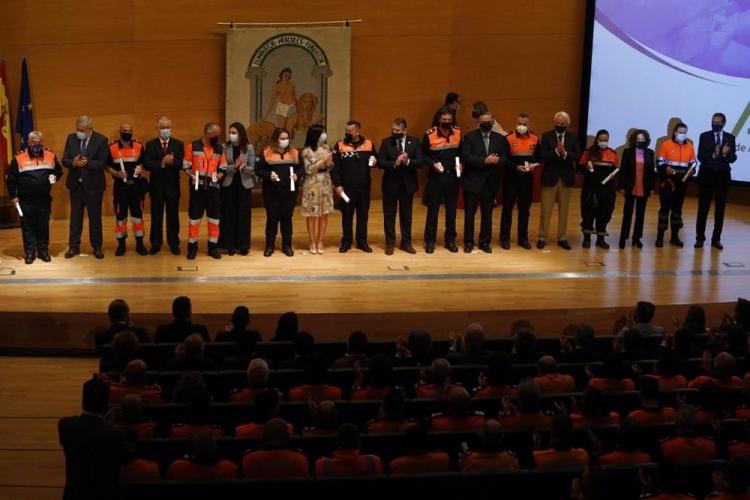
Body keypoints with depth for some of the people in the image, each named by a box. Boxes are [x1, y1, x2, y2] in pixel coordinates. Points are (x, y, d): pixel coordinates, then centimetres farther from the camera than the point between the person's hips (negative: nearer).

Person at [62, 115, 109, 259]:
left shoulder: (101, 140, -10)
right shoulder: (71, 139, 0)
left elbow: (102, 163, -14)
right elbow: (64, 160, -2)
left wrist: (87, 163, -32)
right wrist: (73, 162, -24)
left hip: (93, 184, -3)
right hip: (75, 184, 3)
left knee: (95, 216, 7)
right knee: (75, 215, 9)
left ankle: (97, 246, 18)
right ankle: (74, 246, 17)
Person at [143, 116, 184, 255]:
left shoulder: (178, 144, 2)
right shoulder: (150, 145, 0)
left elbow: (182, 164, -8)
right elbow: (146, 164, -11)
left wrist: (172, 162, -27)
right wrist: (161, 163, -24)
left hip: (173, 185, 0)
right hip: (156, 185, 0)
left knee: (173, 215, 6)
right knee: (156, 216, 6)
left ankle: (174, 244, 15)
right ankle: (155, 244, 15)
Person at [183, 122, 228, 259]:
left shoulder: (219, 148, 8)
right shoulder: (193, 146, -3)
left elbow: (223, 168, 12)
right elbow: (186, 165, -1)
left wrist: (218, 176, -8)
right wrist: (192, 175, -18)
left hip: (213, 187, 3)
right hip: (197, 187, -3)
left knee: (214, 217, 6)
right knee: (194, 217, 2)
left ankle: (213, 246, 16)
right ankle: (192, 247, 12)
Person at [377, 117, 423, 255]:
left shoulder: (414, 142, -1)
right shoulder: (386, 142, -4)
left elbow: (420, 161, -7)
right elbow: (380, 162, -10)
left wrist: (408, 161, -25)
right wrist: (395, 163, -25)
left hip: (408, 184, 1)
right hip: (390, 183, -1)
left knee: (406, 214, 10)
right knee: (389, 214, 6)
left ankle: (406, 242, 20)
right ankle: (390, 243, 15)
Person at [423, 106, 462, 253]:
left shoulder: (458, 132, 1)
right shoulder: (430, 134, -8)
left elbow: (461, 152, 12)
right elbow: (423, 155, -2)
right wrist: (433, 164, -17)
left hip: (452, 176, 3)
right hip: (435, 176, -3)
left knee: (451, 209, 9)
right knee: (432, 209, 2)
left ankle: (450, 240, 19)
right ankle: (430, 241, 9)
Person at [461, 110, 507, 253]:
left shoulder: (500, 139, 8)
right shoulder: (469, 137, -2)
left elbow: (505, 158, 3)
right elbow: (466, 157, -13)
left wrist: (498, 160, -21)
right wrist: (484, 161, -22)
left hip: (490, 182, 3)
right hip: (473, 181, -2)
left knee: (487, 213, 8)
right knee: (469, 213, 4)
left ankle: (485, 242, 17)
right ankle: (468, 242, 13)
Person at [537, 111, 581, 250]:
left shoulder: (572, 138, 5)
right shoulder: (546, 136, 0)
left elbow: (577, 156, -6)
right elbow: (542, 155, -11)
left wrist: (565, 153, -22)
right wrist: (556, 151, -25)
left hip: (566, 178, 2)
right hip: (550, 177, -2)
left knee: (564, 210, 8)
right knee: (546, 210, 1)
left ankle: (562, 238, 15)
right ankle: (542, 238, 8)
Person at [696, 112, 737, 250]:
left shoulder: (730, 138, 4)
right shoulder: (704, 136, -1)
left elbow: (733, 158, -2)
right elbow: (700, 157, -9)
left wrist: (725, 154, -23)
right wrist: (713, 155, -26)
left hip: (723, 176, 2)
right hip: (707, 175, -2)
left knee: (720, 209, 5)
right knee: (703, 208, 2)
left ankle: (716, 239, 11)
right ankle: (700, 238, 8)